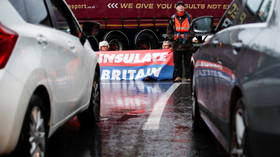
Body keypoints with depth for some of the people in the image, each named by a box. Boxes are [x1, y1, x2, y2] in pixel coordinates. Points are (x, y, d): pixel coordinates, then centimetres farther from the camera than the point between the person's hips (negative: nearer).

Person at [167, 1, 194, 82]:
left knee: (188, 61, 2)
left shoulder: (189, 17, 4)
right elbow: (169, 30, 13)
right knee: (177, 61, 4)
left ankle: (188, 76, 7)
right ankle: (178, 76, 10)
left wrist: (188, 36, -8)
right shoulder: (173, 18, 6)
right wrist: (173, 37, -1)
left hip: (187, 44, -1)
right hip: (177, 44, 1)